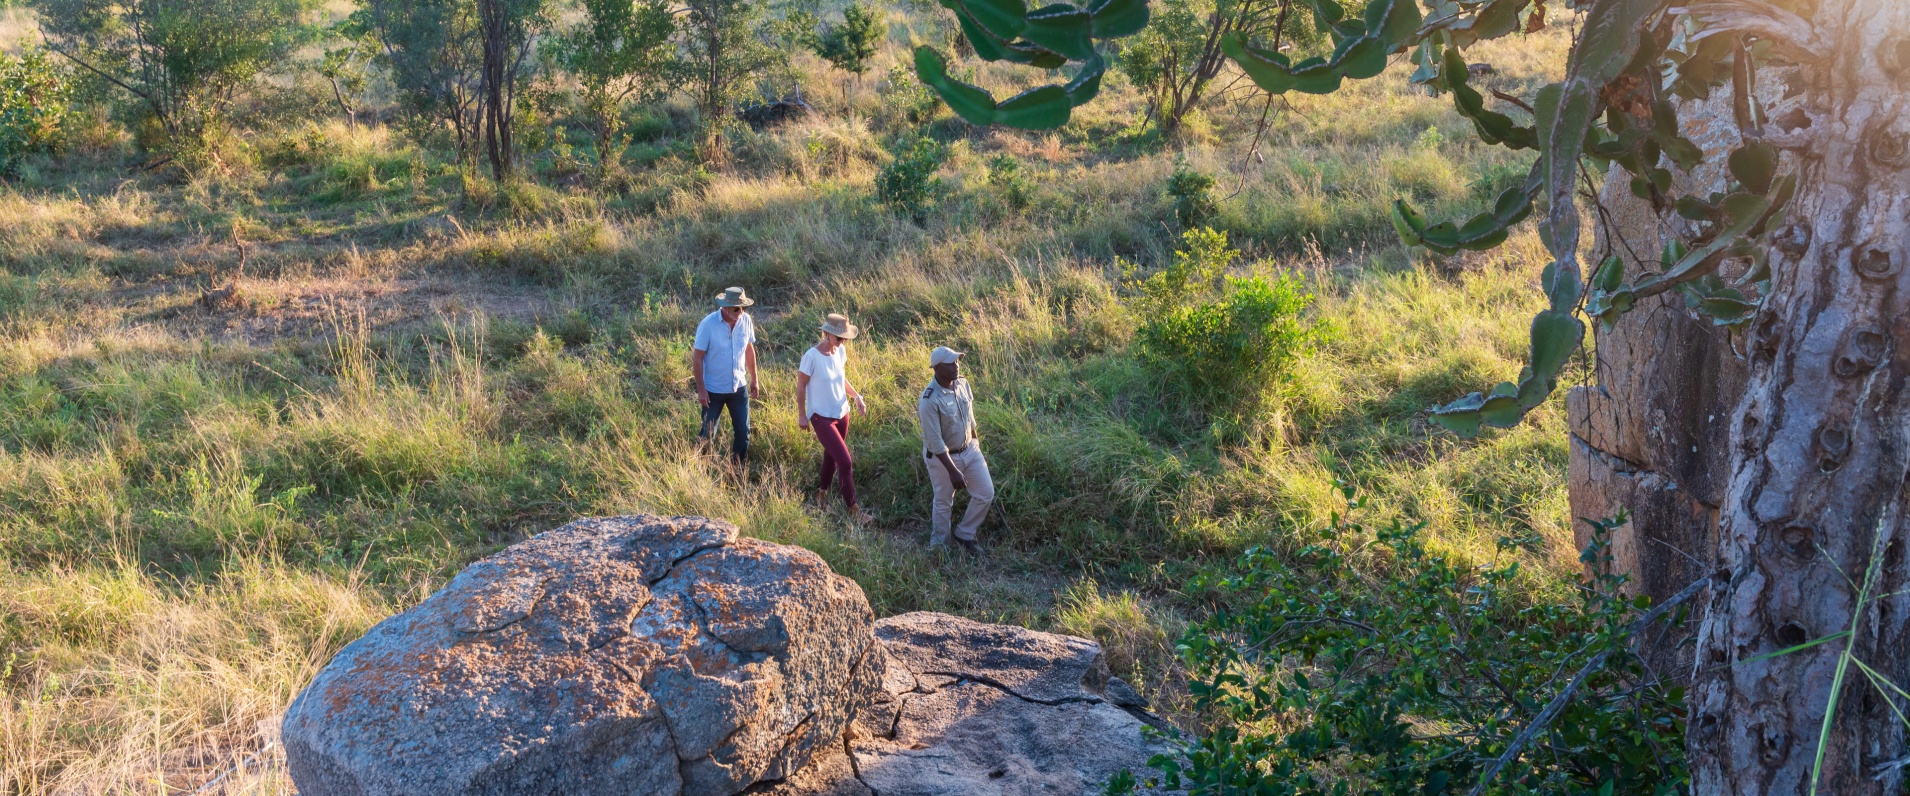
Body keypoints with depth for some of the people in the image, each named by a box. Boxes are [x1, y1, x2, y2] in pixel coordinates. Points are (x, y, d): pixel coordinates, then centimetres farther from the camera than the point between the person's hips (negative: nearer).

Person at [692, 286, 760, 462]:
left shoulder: (746, 320, -8)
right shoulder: (708, 324, -20)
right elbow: (697, 358, -15)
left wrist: (754, 380, 10)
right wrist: (701, 389, -15)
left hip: (739, 388, 4)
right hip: (714, 390, -3)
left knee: (743, 431, 9)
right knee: (707, 433, 11)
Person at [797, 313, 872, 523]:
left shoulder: (841, 351, -3)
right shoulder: (812, 356, -23)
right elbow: (801, 386, -12)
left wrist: (856, 396, -1)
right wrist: (802, 415, -7)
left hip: (842, 413, 7)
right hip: (822, 417, -7)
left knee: (832, 456, 22)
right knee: (845, 462, -10)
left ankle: (821, 492, 45)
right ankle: (853, 509, 2)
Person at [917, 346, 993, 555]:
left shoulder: (963, 384, -7)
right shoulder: (929, 401, -29)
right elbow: (935, 442, -26)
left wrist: (977, 443, 18)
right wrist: (953, 471, -26)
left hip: (969, 450, 7)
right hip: (942, 457, -7)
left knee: (986, 493, 9)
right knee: (944, 504, 10)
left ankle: (965, 534, 30)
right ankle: (938, 546, 33)